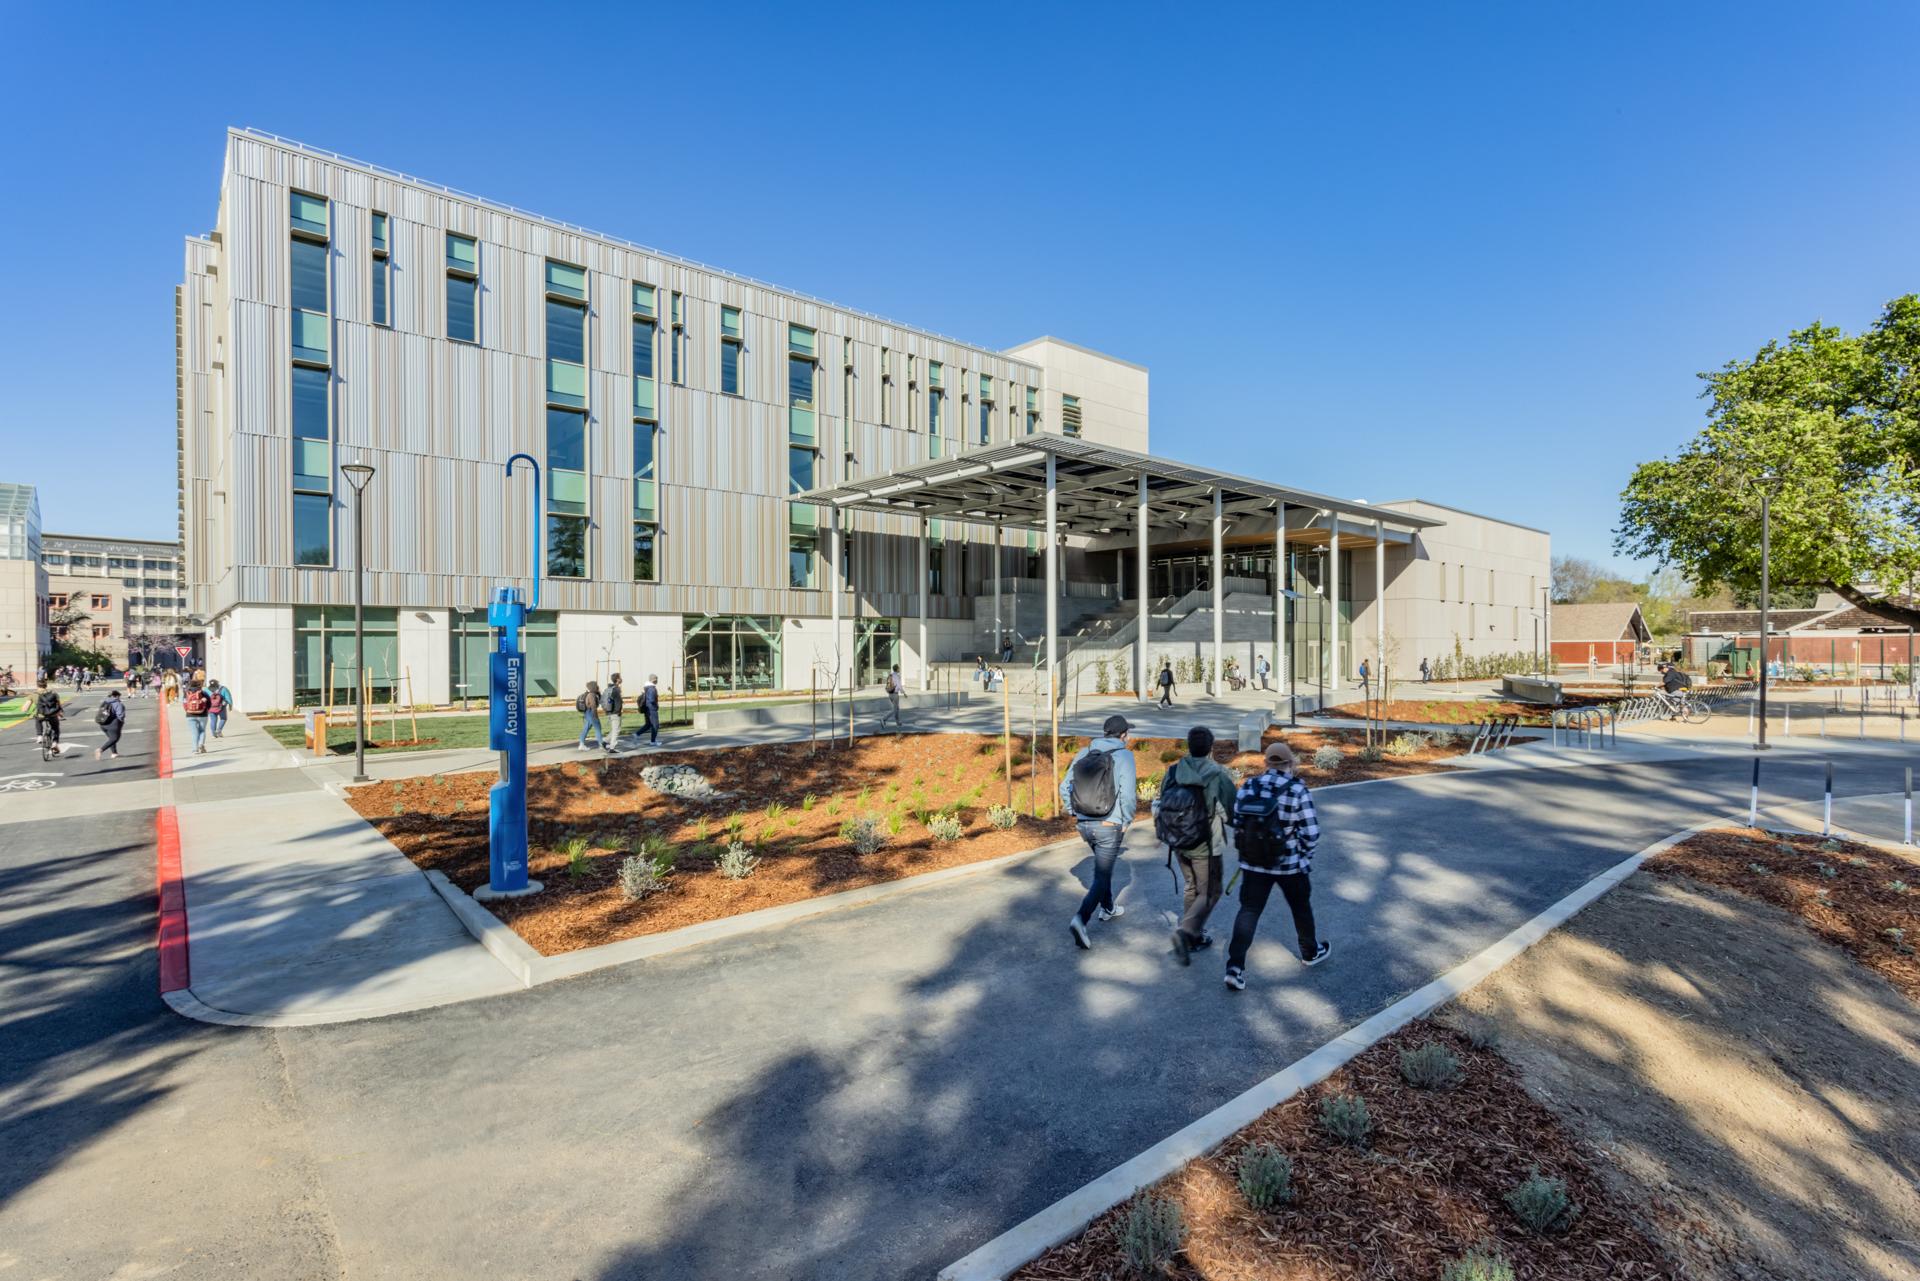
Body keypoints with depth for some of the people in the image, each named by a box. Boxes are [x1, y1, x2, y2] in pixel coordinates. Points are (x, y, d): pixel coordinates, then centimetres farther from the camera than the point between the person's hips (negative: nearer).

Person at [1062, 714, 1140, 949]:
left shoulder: (1083, 753, 3)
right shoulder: (1124, 756, -10)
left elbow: (1065, 786, 4)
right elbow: (1128, 795, -18)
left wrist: (1074, 814, 12)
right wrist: (1125, 822, -4)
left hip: (1083, 824, 6)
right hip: (1109, 826, -6)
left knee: (1103, 866, 28)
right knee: (1101, 876, 1)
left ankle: (1107, 909, 42)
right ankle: (1080, 919, -16)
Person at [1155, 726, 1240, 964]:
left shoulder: (1172, 772, -7)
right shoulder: (1218, 776, -19)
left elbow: (1158, 807, 0)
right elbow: (1234, 811, -11)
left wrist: (1162, 834, 16)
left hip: (1178, 844, 5)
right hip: (1206, 846, -5)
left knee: (1192, 888, 23)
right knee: (1210, 893, 10)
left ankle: (1195, 936, 31)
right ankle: (1185, 931, -8)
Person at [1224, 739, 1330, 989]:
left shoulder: (1247, 787, -4)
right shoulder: (1298, 791, -15)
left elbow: (1237, 825, 2)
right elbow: (1311, 832, -13)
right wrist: (1304, 856, 5)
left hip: (1254, 863, 2)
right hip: (1290, 864, -2)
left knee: (1248, 911, 6)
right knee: (1301, 907, 22)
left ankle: (1235, 967, -3)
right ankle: (1311, 952, 44)